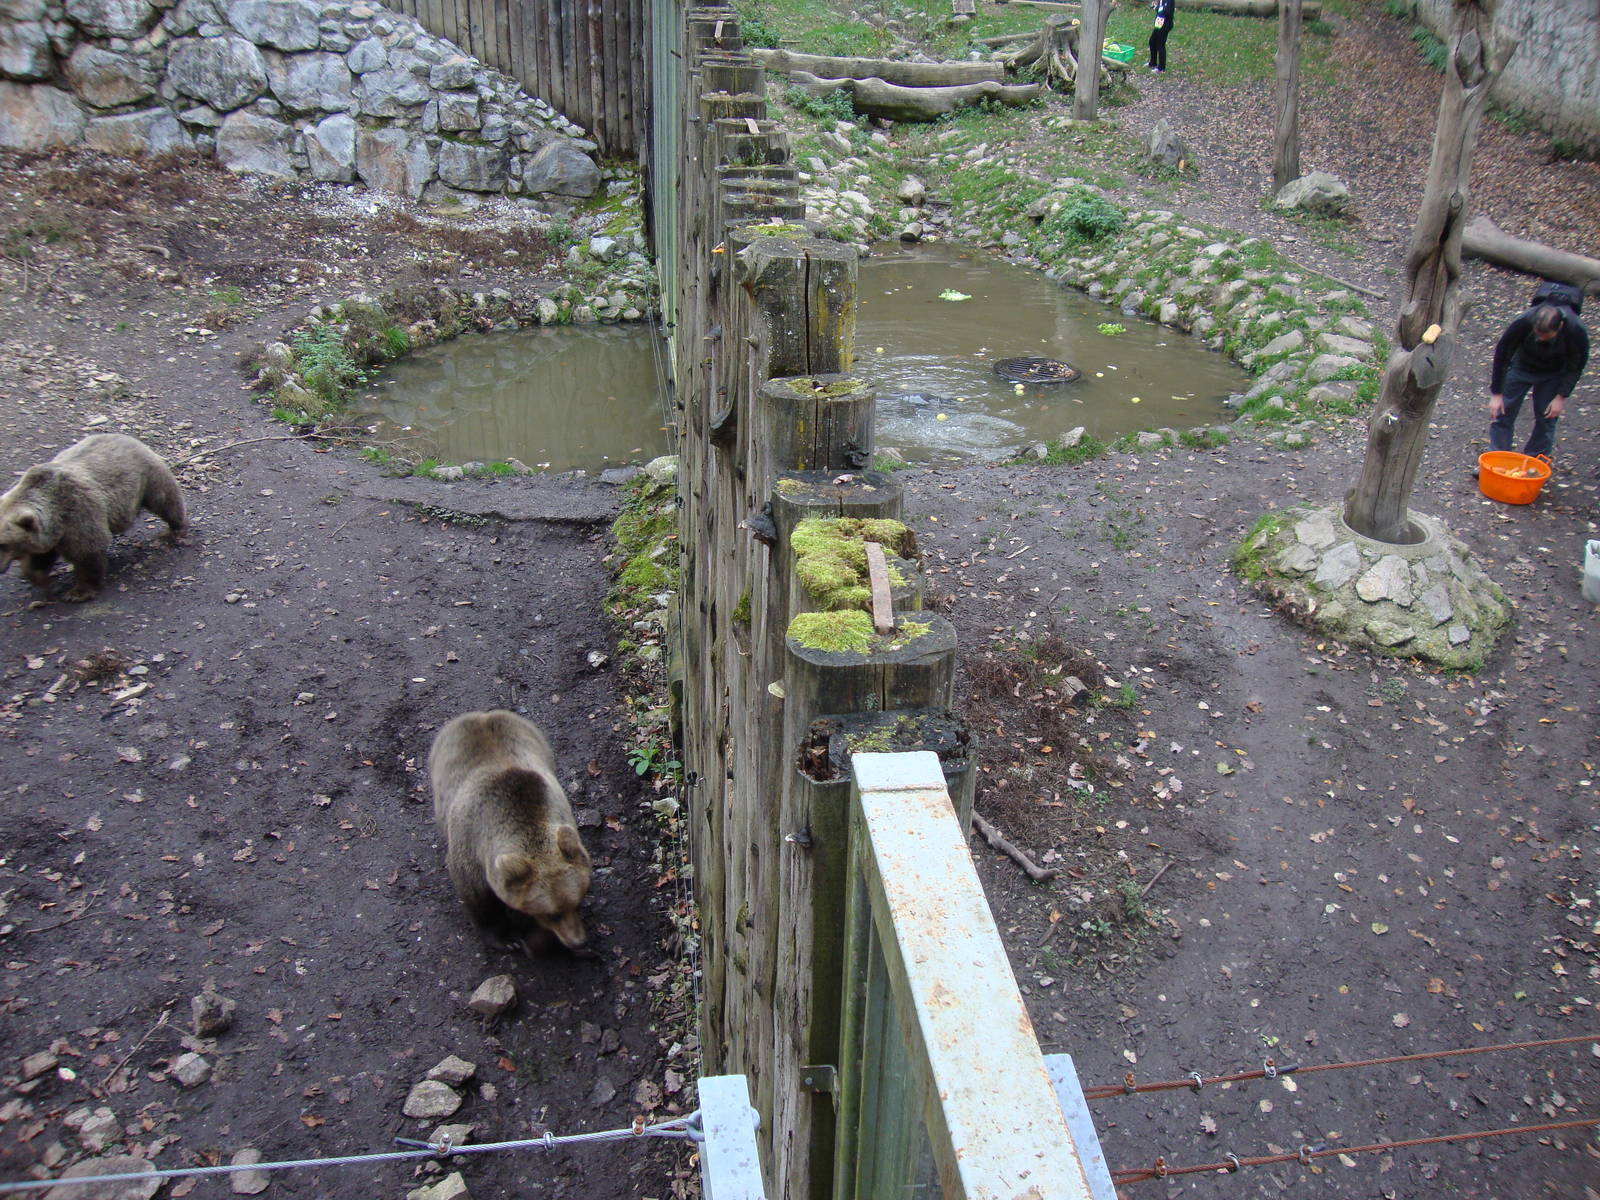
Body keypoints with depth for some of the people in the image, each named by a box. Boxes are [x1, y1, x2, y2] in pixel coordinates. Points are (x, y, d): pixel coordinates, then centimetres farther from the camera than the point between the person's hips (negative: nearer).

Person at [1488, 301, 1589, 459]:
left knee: (1546, 418, 0)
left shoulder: (1576, 331, -31)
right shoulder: (1523, 323, -34)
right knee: (1502, 414, -4)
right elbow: (1502, 354, -22)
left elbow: (1575, 367, -14)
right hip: (1521, 368, 0)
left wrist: (1561, 397, -17)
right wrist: (1496, 394, -19)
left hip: (1553, 374, 0)